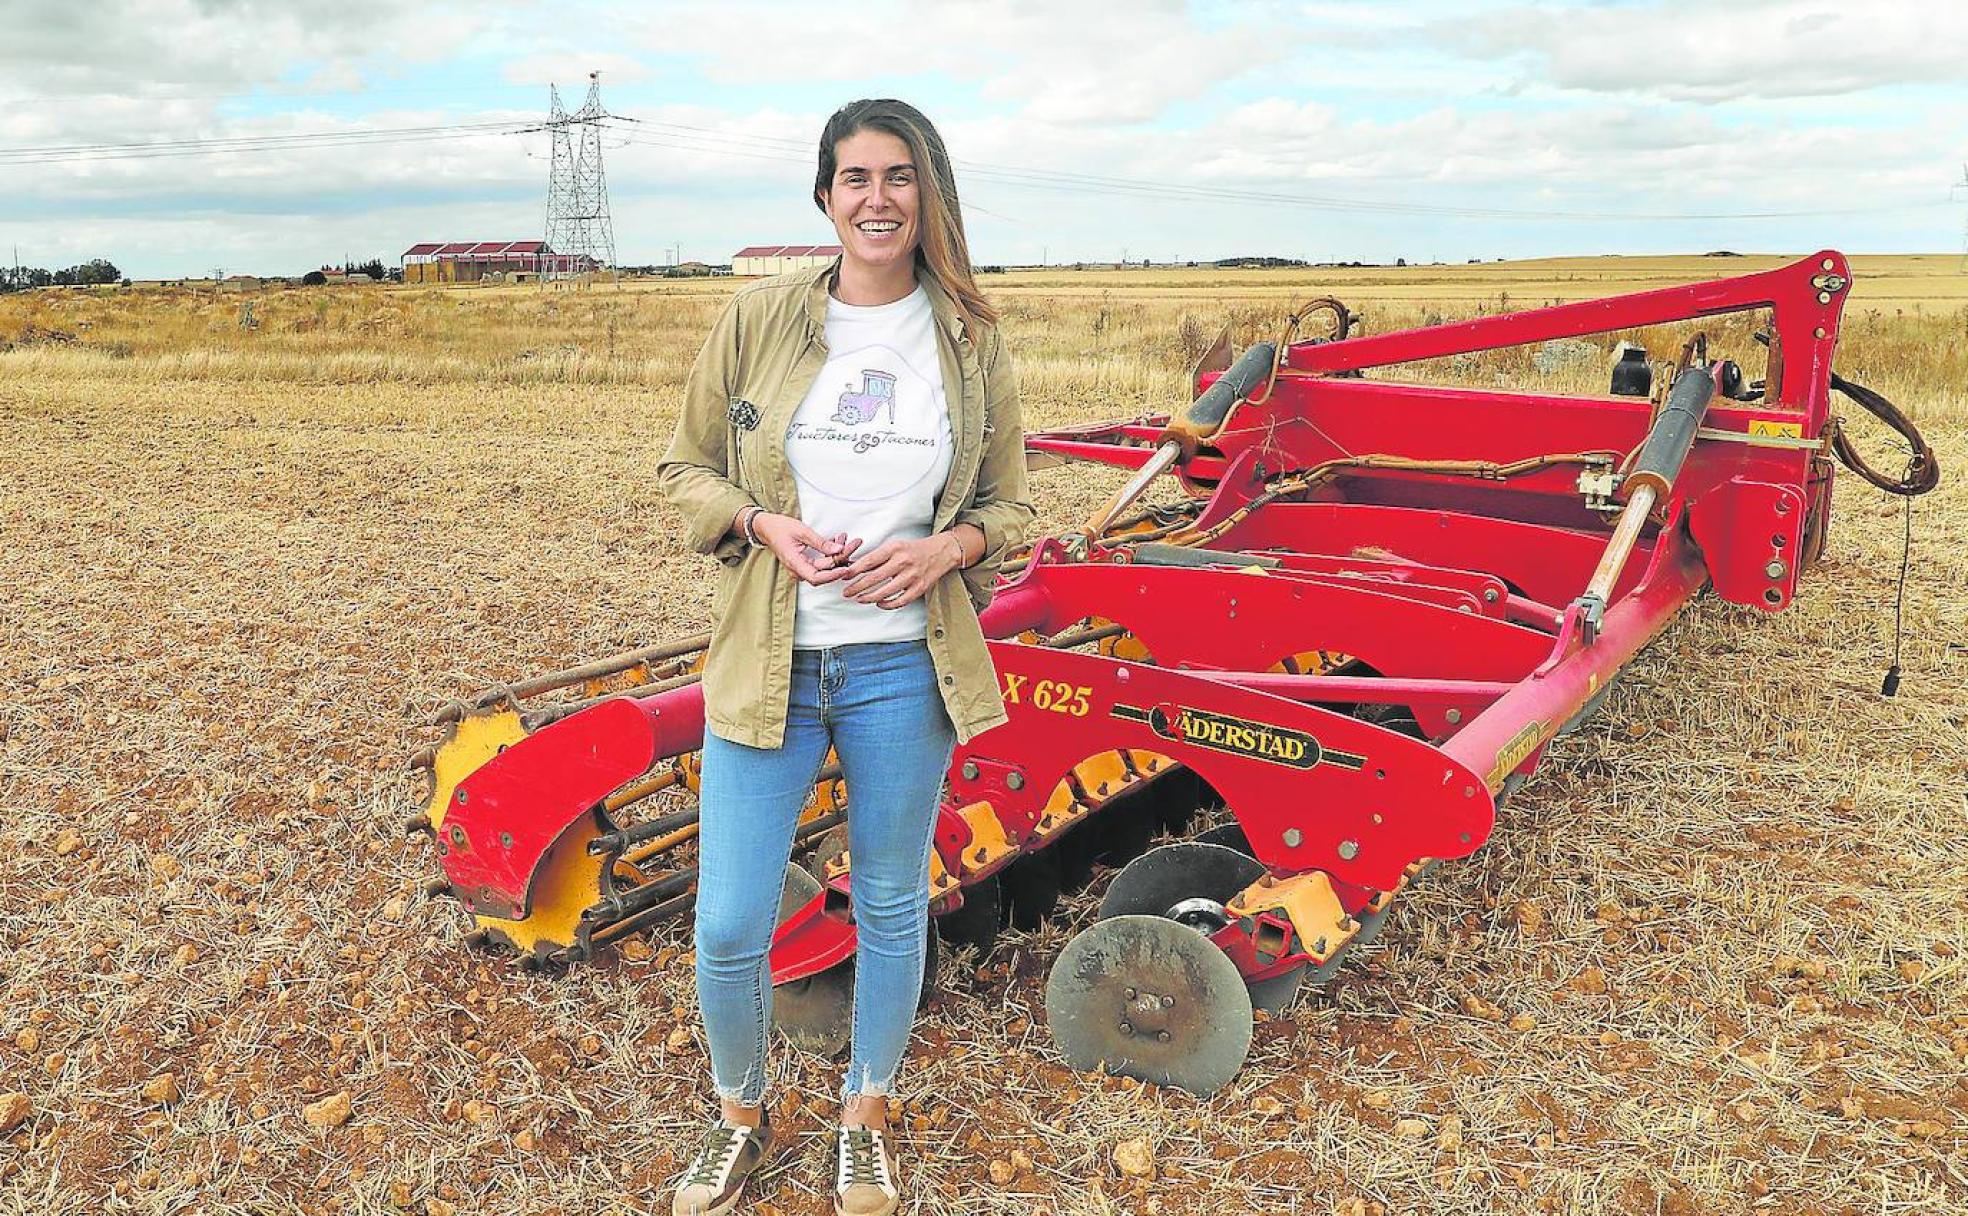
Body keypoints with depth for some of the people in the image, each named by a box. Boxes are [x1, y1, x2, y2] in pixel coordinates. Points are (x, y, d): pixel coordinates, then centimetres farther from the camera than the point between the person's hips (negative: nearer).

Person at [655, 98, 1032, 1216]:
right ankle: (742, 1116, 34)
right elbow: (687, 470, 6)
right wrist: (765, 525, -14)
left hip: (904, 669, 1)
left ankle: (868, 1115, 40)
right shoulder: (760, 318, -1)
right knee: (729, 931, 3)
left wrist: (945, 549, -13)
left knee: (892, 907, 14)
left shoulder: (971, 339, 1)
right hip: (767, 664, 0)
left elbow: (1010, 504, 8)